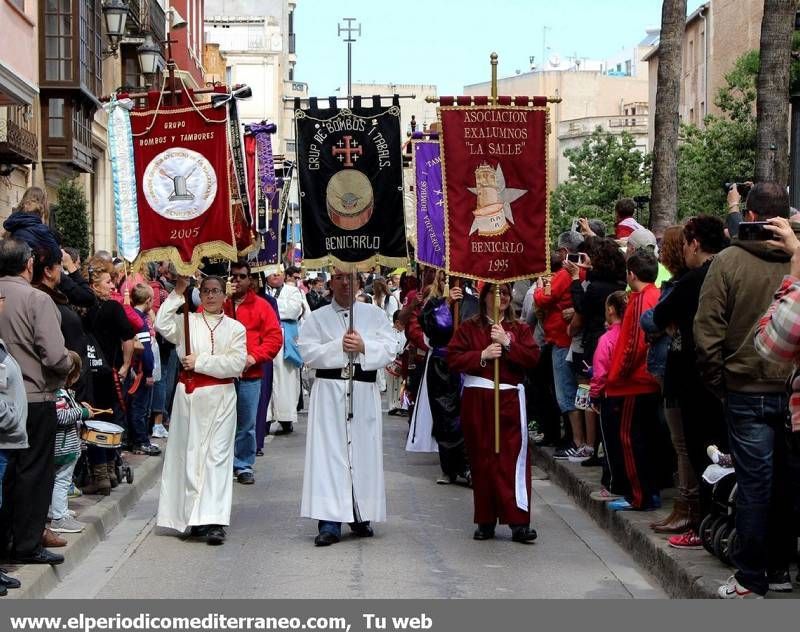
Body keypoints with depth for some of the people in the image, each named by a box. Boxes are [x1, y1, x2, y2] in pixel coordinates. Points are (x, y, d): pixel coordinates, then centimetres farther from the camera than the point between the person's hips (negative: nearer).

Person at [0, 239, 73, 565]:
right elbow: (56, 357, -21)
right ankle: (27, 545, 10)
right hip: (34, 397, -5)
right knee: (34, 471, 5)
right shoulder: (37, 299, -16)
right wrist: (68, 366, -1)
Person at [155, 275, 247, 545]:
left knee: (217, 456, -7)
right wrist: (177, 293, -9)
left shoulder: (235, 328, 8)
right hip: (189, 394, 1)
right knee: (189, 454, 2)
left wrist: (201, 362, -10)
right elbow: (163, 325, -10)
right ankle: (193, 516, 10)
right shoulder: (187, 321, 9)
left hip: (220, 397, -1)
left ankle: (214, 521, -13)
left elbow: (237, 363, -5)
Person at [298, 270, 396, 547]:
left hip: (364, 391, 2)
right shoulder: (317, 318, 7)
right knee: (329, 453, -6)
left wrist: (364, 346, -14)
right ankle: (330, 521, -7)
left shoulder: (374, 314, 10)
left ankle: (361, 516, 18)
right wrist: (339, 347, -12)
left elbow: (390, 348, 1)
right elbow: (308, 352, -4)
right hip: (329, 391, -1)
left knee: (364, 451, 5)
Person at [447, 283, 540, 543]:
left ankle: (519, 522, -10)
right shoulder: (469, 327, 8)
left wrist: (507, 343, -12)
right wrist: (482, 355, -12)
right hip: (477, 401, 0)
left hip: (510, 400, 0)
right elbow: (453, 358, -1)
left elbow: (532, 357, -2)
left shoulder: (520, 329, 11)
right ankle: (485, 521, 12)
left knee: (513, 459, -8)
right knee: (482, 460, 4)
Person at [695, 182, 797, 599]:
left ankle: (751, 579, 7)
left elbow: (707, 331, -8)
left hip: (748, 391, -2)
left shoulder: (728, 262, -8)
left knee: (754, 482, 2)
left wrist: (716, 383, 3)